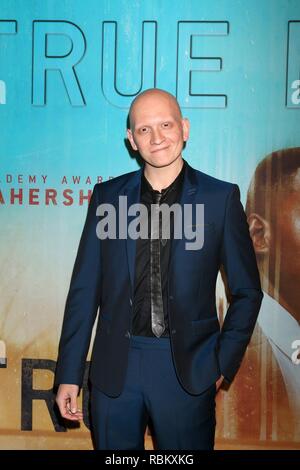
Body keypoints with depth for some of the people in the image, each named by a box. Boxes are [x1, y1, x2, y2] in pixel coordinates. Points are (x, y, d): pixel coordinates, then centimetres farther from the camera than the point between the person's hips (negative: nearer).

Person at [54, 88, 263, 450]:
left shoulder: (221, 198, -2)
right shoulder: (107, 196, 3)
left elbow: (247, 291, 4)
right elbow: (84, 290, 4)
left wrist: (224, 364, -2)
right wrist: (68, 375, 3)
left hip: (187, 369, -1)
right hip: (115, 367, 2)